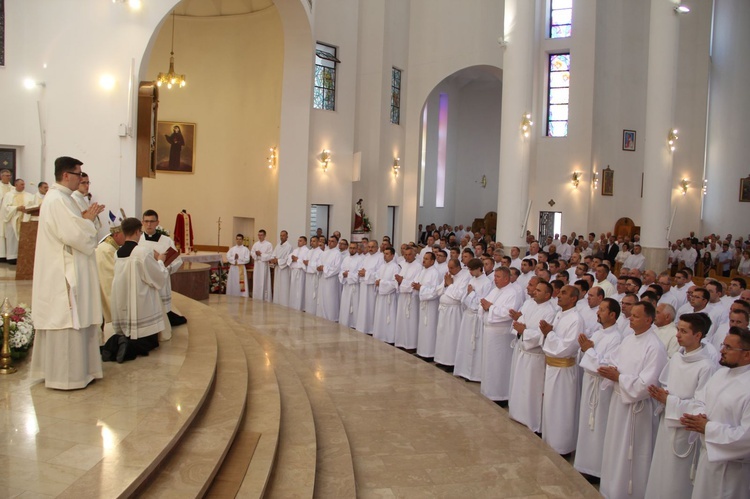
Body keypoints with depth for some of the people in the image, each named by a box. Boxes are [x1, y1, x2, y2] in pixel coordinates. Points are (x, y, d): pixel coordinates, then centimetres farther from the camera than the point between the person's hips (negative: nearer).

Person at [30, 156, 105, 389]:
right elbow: (74, 234, -25)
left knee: (64, 321, 16)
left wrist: (85, 217, 4)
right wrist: (88, 219, -10)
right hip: (63, 272, -11)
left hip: (64, 270, 11)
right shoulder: (58, 200, -18)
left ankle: (56, 369, 27)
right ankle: (66, 375, 4)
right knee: (67, 323, -4)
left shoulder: (60, 197, 14)